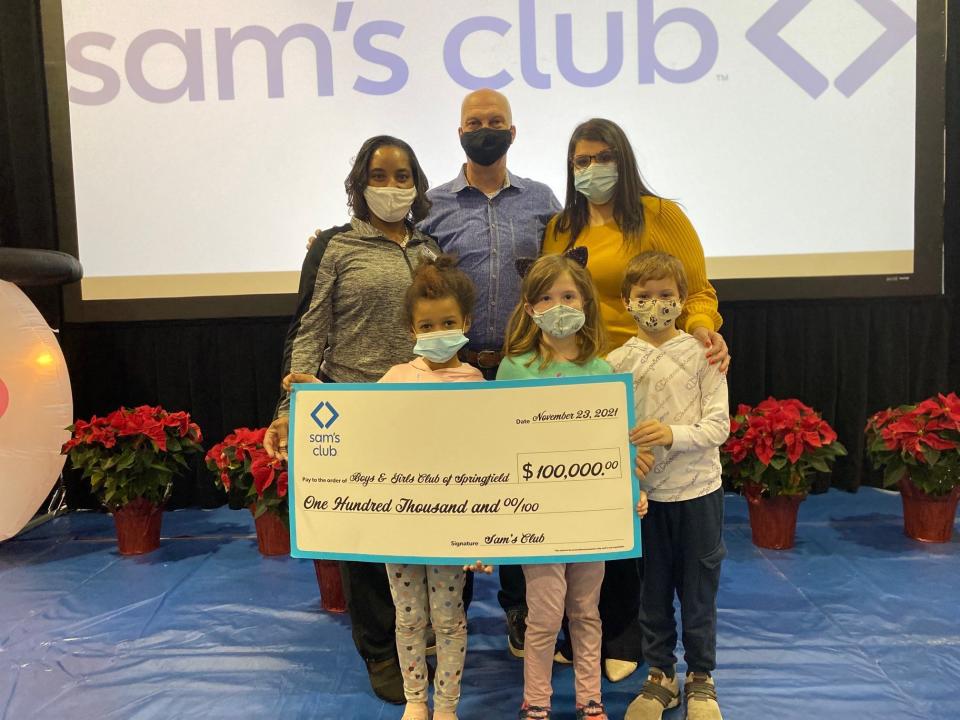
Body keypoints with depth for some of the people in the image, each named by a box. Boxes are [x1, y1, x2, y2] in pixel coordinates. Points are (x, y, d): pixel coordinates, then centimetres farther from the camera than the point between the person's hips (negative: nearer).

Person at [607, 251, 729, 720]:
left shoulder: (701, 354, -5)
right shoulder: (618, 361, -2)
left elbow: (719, 425, -9)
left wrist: (673, 434, -25)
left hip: (698, 491, -1)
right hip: (644, 493, 1)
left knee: (698, 590, 12)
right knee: (653, 590, 14)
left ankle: (700, 677, 33)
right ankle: (661, 676, 33)